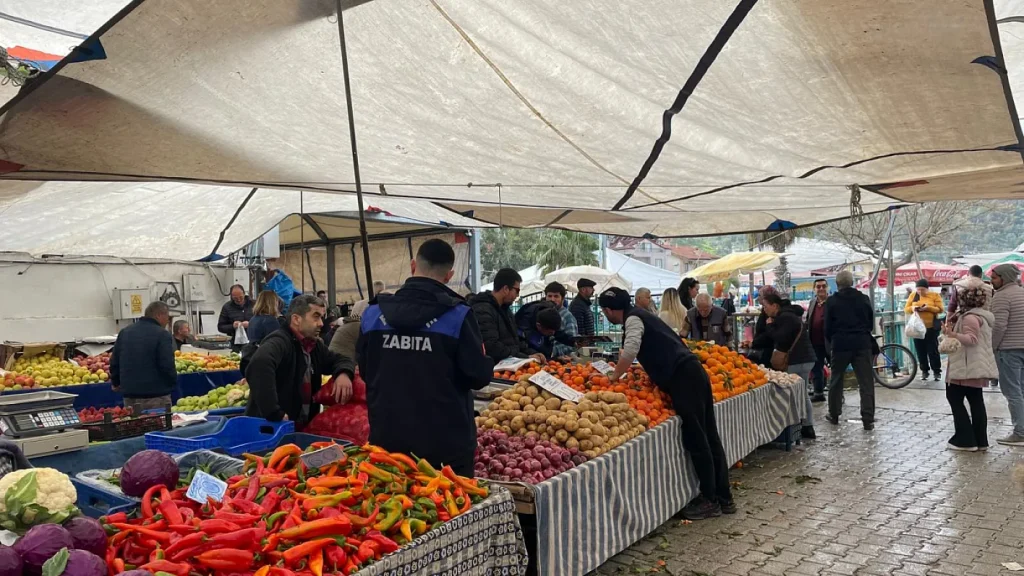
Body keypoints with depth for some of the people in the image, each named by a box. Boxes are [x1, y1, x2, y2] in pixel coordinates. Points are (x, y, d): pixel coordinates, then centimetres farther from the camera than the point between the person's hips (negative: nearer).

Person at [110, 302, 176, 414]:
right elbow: (167, 365, -17)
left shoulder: (125, 332, 10)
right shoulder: (162, 334, -12)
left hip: (129, 395, 6)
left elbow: (114, 362, 14)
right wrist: (173, 382, 0)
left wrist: (116, 382, 28)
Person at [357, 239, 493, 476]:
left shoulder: (373, 314, -2)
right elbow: (480, 377, -11)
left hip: (387, 439, 4)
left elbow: (365, 372, 10)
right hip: (446, 442, -3)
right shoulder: (458, 316, -14)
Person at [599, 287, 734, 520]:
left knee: (696, 440, -2)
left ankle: (711, 500, 6)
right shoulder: (639, 316, 23)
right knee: (708, 437, 11)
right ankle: (724, 498, 18)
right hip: (691, 373, 10)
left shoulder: (633, 319, -6)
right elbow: (637, 352, 33)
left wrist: (614, 377, -9)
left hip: (683, 378, -10)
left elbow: (630, 351, -22)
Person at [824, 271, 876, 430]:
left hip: (840, 344, -1)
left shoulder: (831, 301, -4)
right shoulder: (864, 299, 3)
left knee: (836, 380, 14)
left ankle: (834, 415, 22)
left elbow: (828, 326, -2)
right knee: (866, 382, 1)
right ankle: (868, 420, -4)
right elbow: (871, 322, 11)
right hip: (862, 344, 1)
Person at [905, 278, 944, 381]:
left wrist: (928, 308, -21)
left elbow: (940, 309, -6)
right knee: (920, 350, 7)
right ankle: (924, 371, 18)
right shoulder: (913, 295, 5)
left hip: (931, 327, -2)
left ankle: (937, 372, 10)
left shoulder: (935, 295, -1)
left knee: (933, 350, 0)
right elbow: (906, 309, 5)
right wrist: (912, 308, -17)